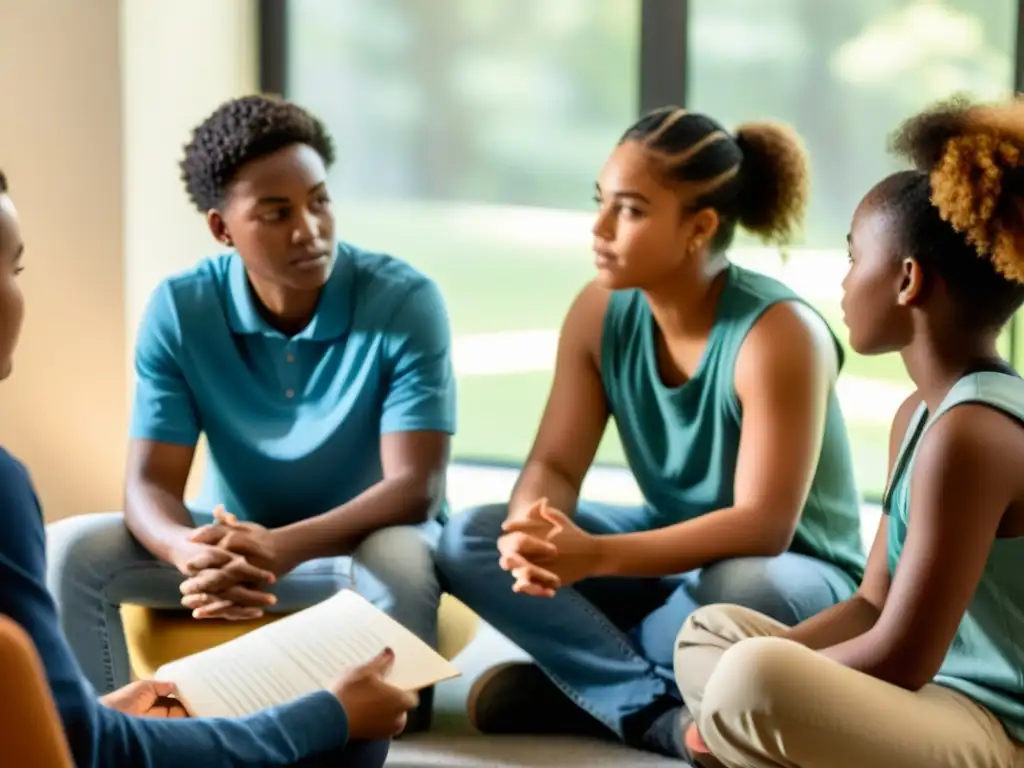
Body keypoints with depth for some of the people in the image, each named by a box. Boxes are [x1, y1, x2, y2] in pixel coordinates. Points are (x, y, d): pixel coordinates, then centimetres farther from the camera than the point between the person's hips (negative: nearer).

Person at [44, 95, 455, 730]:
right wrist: (192, 552, -43)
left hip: (366, 538, -2)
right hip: (236, 536, 3)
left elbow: (415, 487, -26)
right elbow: (150, 482, -16)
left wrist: (283, 548, -44)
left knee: (398, 560, -38)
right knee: (71, 550, -20)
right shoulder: (178, 311, -14)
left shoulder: (406, 302, -21)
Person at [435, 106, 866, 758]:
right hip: (675, 551, 6)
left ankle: (577, 681, -14)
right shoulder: (602, 310, -9)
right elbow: (555, 465, -9)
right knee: (470, 541, -13)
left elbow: (763, 527, -31)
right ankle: (659, 714, -23)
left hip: (796, 576, -6)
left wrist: (595, 557, -40)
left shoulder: (778, 333, -27)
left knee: (733, 594, -42)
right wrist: (531, 533, -35)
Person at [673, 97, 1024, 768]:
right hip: (947, 707, 10)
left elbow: (901, 659, -22)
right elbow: (875, 606, 13)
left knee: (755, 684, -33)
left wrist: (754, 683, -9)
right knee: (711, 633, 18)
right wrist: (752, 670, 0)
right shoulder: (922, 413, 10)